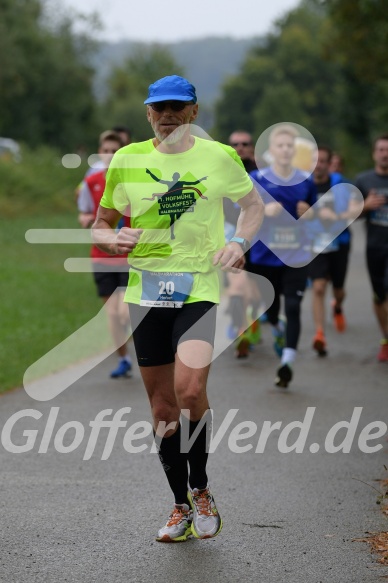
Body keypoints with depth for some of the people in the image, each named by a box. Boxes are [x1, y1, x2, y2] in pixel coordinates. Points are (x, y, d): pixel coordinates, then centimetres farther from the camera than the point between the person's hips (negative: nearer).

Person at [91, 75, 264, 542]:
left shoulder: (219, 156, 2)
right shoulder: (127, 159, 5)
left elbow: (254, 204, 17)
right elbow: (100, 225, 12)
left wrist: (238, 243, -2)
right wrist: (114, 240, -11)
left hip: (199, 288, -2)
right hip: (146, 290, 2)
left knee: (190, 390, -21)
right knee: (162, 406, 6)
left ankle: (201, 491, 2)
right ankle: (181, 507, 22)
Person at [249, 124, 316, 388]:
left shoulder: (306, 180, 4)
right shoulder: (257, 178, -3)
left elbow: (313, 212, 18)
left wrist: (308, 213, -6)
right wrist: (263, 209, -25)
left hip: (296, 256, 0)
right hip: (265, 255, 0)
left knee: (293, 307, -11)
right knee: (270, 307, 12)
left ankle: (287, 361, -11)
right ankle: (278, 329, 47)